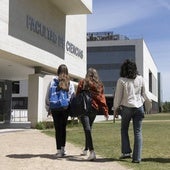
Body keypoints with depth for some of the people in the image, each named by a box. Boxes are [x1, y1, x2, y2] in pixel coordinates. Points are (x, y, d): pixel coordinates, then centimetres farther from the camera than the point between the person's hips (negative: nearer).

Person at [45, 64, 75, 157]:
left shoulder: (53, 82, -2)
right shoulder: (70, 83, 1)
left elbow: (48, 96, 0)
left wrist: (48, 109, 9)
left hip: (55, 108, -1)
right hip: (66, 108, 2)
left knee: (58, 129, 3)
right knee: (63, 128, 15)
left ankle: (59, 150, -1)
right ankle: (62, 148, 20)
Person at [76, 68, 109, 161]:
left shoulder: (82, 82, 1)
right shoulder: (99, 84, 7)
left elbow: (77, 95, 0)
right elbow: (102, 98, 5)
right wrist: (105, 111, 8)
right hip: (94, 108, 4)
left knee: (87, 129, -11)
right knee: (89, 128, 20)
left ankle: (92, 151, -24)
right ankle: (86, 149, 31)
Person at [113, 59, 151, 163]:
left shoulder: (121, 80, -7)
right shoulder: (140, 79, 1)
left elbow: (118, 96, -4)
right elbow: (144, 94, 10)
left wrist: (115, 109, 7)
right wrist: (149, 100, 31)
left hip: (127, 108, -2)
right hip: (139, 107, 2)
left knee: (124, 130, 17)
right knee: (138, 132, 4)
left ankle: (126, 152, 10)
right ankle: (137, 157, 2)